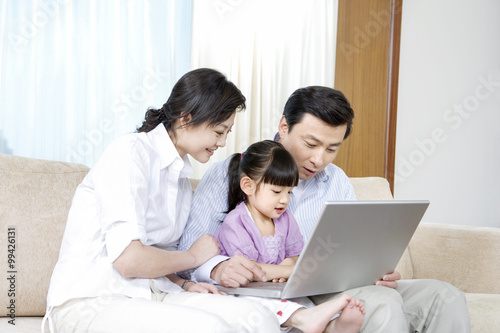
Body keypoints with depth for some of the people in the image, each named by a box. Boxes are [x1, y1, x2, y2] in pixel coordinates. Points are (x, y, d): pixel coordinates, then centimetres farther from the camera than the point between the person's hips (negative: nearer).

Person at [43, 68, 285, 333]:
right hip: (89, 302, -7)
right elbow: (128, 259, -19)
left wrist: (183, 284, 1)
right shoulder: (130, 152, -9)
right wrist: (193, 256, -2)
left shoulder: (182, 178, 19)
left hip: (147, 295, 7)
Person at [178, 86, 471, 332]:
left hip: (330, 290, 6)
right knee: (380, 303, -31)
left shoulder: (338, 182, 17)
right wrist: (218, 268, -29)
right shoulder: (230, 174, -1)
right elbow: (189, 253, -5)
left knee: (444, 298, -11)